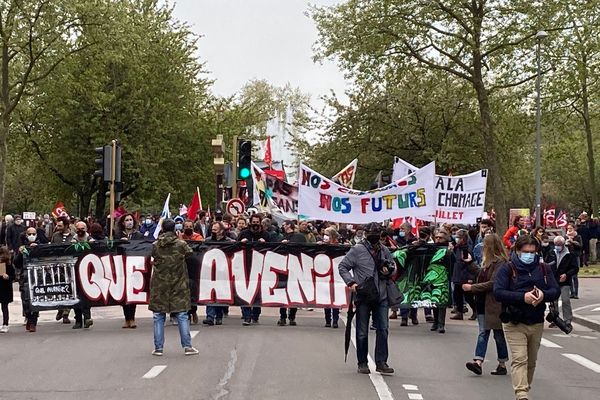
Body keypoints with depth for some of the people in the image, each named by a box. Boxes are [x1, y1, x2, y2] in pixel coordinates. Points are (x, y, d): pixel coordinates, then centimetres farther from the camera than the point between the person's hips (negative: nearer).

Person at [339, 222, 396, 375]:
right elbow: (342, 267, 0)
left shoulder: (384, 251, 9)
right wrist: (351, 282, -12)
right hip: (363, 296, -3)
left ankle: (381, 362, 7)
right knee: (362, 332, 5)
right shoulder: (357, 250, -4)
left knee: (383, 330, 0)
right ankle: (362, 363, 15)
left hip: (381, 297, 3)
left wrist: (389, 271, 2)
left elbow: (393, 265, 25)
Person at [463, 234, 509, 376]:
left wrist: (472, 287, -16)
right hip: (483, 303, 8)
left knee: (498, 334, 4)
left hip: (495, 304, -8)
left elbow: (493, 283, -20)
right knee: (483, 333, -2)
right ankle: (478, 362, -11)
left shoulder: (500, 262, -14)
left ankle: (502, 364, 15)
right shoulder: (488, 262, 16)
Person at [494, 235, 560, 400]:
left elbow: (556, 291, 3)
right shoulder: (507, 269, -4)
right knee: (519, 359, -15)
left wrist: (543, 295, -20)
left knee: (531, 361, 15)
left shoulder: (543, 268, 9)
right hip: (514, 324, -5)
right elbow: (498, 292, -16)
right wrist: (523, 297, -26)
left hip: (537, 323, 5)